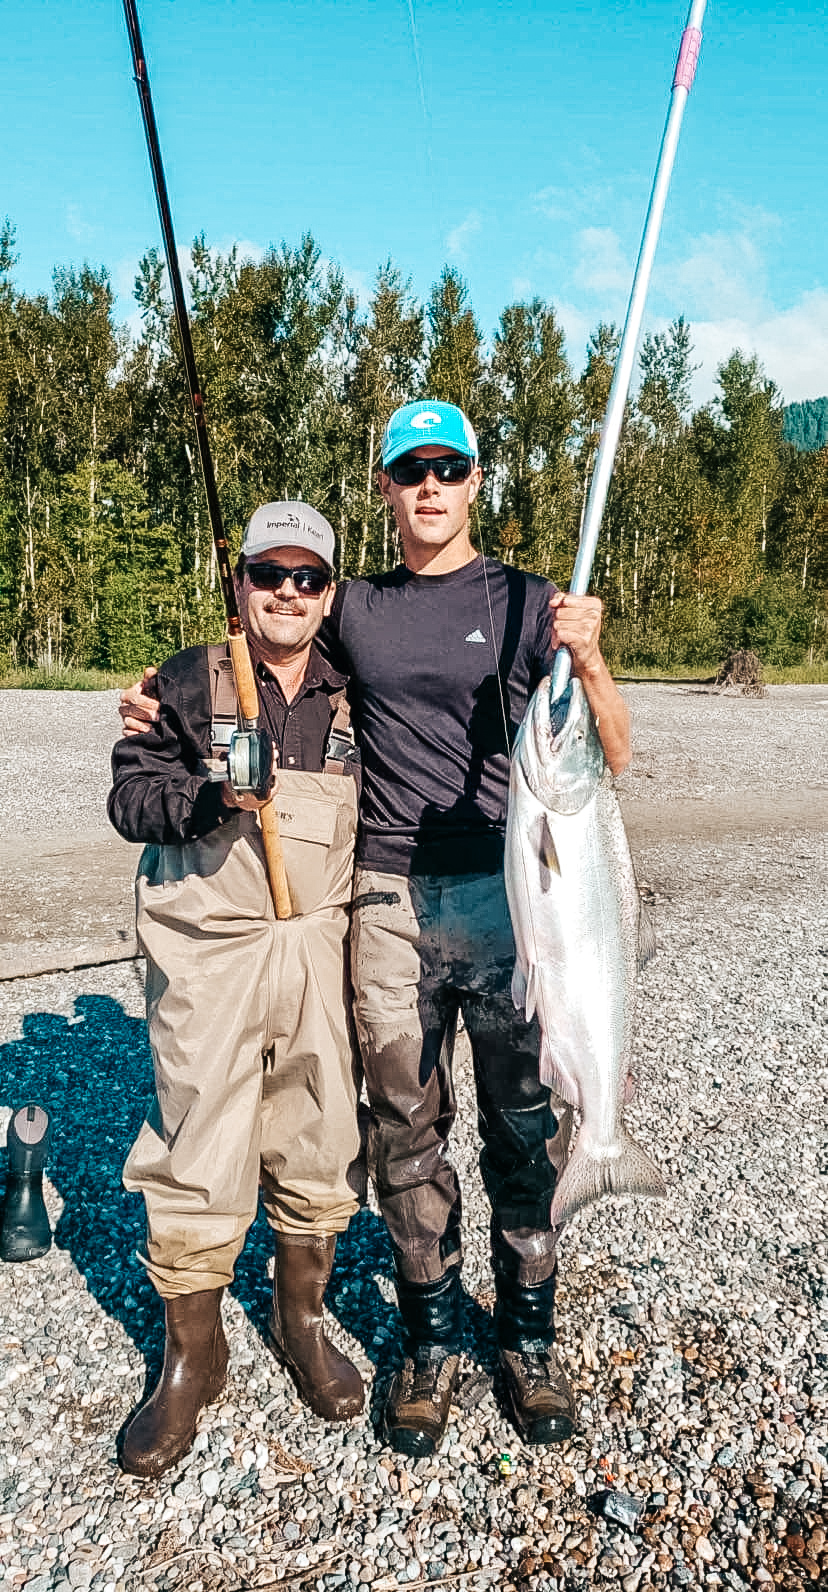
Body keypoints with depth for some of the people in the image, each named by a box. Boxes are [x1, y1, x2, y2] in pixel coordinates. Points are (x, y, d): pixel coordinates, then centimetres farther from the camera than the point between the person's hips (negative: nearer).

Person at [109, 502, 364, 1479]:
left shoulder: (351, 700, 10)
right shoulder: (190, 682, 1)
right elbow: (130, 795, -2)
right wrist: (209, 792, -20)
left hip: (321, 952, 3)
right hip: (210, 954, -2)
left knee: (321, 1152, 10)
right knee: (197, 1160, 3)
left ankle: (300, 1319, 35)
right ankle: (190, 1359, 25)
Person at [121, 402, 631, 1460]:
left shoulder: (524, 602, 3)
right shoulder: (353, 610, 9)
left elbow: (613, 757, 0)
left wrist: (587, 660, -19)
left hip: (509, 895, -1)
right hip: (389, 904, 2)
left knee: (524, 1127, 7)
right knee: (406, 1130, 9)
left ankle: (527, 1336, 28)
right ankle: (430, 1340, 29)